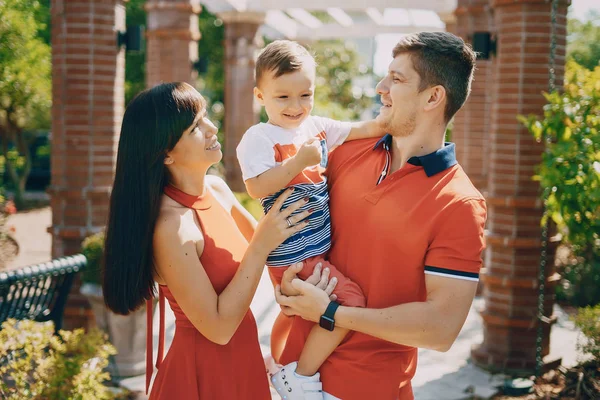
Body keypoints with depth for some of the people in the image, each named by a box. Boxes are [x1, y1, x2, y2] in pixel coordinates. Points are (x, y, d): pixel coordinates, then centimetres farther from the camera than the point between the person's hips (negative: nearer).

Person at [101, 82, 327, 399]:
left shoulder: (217, 188, -3)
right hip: (204, 373, -7)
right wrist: (261, 248, -23)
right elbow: (218, 328, -22)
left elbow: (258, 240, 12)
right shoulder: (171, 227, -25)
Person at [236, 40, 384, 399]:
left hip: (323, 244, 9)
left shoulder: (318, 126, 9)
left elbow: (363, 130, 13)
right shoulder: (259, 138, -12)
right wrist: (300, 160, -25)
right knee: (350, 300, -16)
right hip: (293, 255, -9)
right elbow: (257, 188, -24)